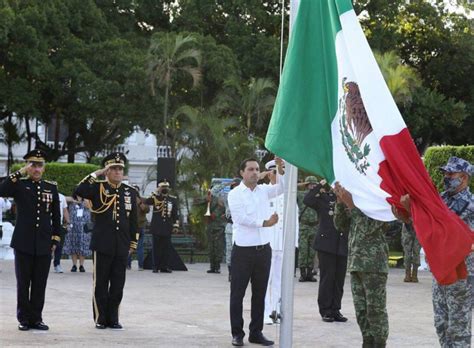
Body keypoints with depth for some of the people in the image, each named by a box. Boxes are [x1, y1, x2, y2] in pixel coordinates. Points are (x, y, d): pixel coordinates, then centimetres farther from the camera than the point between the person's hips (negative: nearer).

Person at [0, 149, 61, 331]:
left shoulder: (52, 187, 9)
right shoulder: (19, 185, 1)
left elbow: (56, 217, 13)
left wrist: (55, 240, 8)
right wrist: (20, 173, -19)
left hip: (44, 245, 2)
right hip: (24, 244, -2)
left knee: (40, 284, 4)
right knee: (23, 283, 3)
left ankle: (36, 318, 12)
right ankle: (24, 319, 10)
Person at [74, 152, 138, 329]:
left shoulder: (130, 192, 9)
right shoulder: (98, 188, 0)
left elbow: (133, 220, 14)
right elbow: (78, 192, -19)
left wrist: (132, 243, 12)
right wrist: (95, 175, -15)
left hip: (122, 247, 3)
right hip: (102, 245, -3)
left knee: (118, 285, 5)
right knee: (100, 284, 3)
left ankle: (113, 318, 13)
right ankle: (100, 319, 10)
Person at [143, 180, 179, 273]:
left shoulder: (173, 199, 8)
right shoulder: (155, 198, 2)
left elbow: (176, 213, 10)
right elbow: (146, 202, -16)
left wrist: (175, 226, 5)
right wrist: (156, 193, -15)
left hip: (167, 228, 2)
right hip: (157, 228, -2)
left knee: (166, 247, 2)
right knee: (156, 247, 1)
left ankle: (165, 266, 6)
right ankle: (156, 266, 6)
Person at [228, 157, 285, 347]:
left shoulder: (263, 190, 11)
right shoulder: (235, 194, -4)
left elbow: (282, 187, 0)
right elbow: (241, 218, -14)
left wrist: (281, 170, -16)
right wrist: (264, 223, -17)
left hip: (263, 249, 5)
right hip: (243, 250, -5)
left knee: (260, 293, 9)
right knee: (237, 293, 1)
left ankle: (256, 332, 16)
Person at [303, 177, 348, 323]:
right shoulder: (321, 198, 1)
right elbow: (307, 200, -17)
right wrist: (320, 186, -16)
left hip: (342, 244, 4)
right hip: (326, 243, -3)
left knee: (339, 278, 6)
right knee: (327, 277, -1)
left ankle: (335, 310, 14)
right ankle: (326, 311, 6)